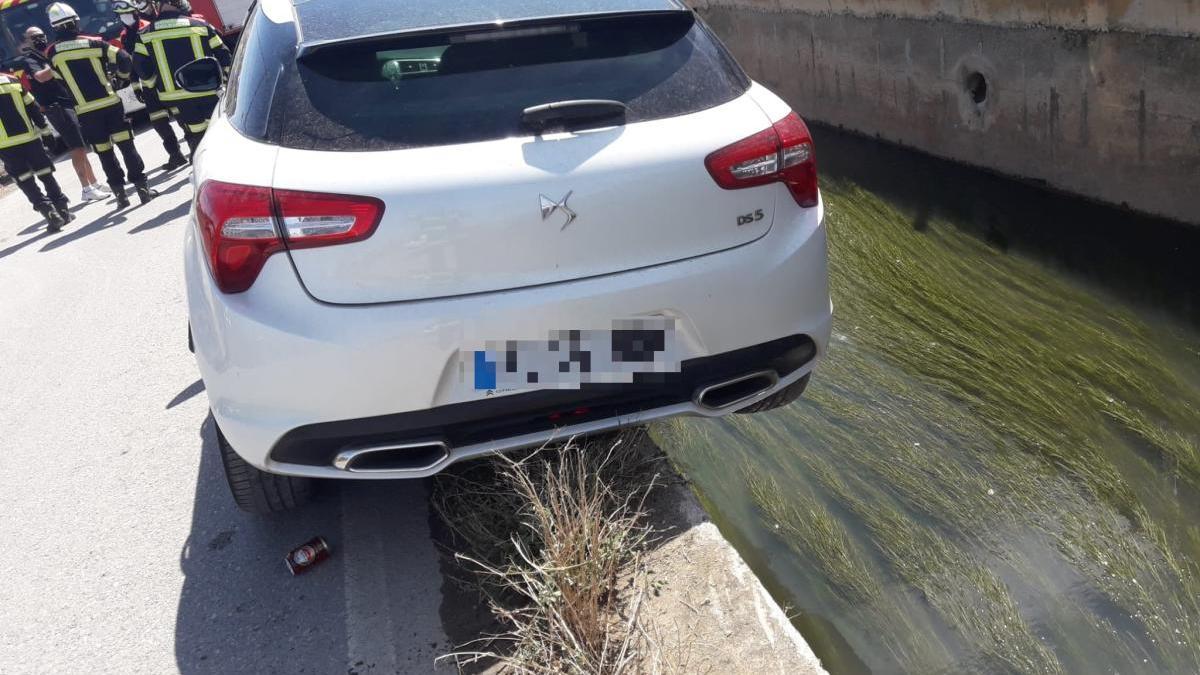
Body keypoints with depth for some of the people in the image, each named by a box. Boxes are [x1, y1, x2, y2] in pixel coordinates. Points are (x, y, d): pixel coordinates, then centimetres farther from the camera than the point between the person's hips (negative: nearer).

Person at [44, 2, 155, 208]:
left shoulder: (53, 53, -1)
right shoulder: (94, 43, -5)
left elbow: (59, 78, 11)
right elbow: (124, 59, -7)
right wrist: (121, 78, 11)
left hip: (85, 112, 1)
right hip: (110, 104, -1)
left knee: (104, 153, 9)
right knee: (126, 146, 2)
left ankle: (120, 193, 9)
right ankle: (142, 187, -3)